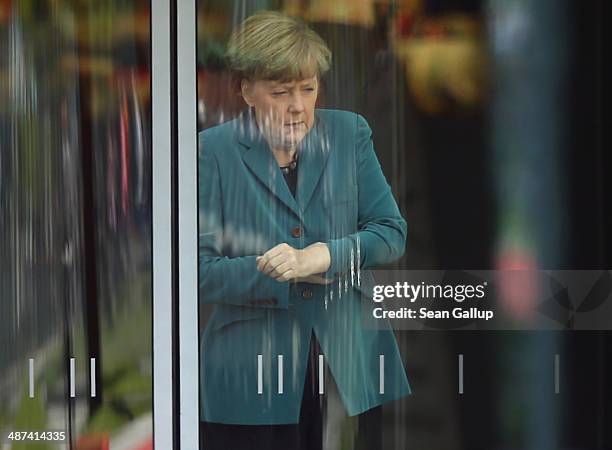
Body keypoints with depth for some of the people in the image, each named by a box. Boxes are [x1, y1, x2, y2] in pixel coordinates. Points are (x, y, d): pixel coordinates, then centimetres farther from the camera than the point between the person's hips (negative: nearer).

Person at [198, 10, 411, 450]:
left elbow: (392, 232, 1)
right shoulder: (212, 151, -4)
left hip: (352, 364, 3)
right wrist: (296, 277, -15)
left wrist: (321, 256, -16)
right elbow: (201, 270, -8)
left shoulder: (349, 133, 5)